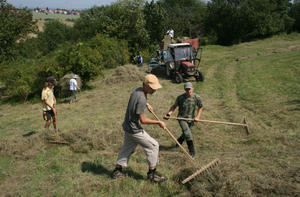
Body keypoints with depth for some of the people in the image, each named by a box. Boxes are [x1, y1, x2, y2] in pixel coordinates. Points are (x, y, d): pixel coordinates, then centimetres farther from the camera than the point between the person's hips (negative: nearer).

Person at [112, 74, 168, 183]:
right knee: (153, 145, 0)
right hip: (134, 130, -10)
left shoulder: (138, 90, 1)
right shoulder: (141, 99, -28)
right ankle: (152, 173, 10)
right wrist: (158, 122, -14)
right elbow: (143, 120, -23)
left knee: (127, 148, 22)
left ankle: (117, 171, 33)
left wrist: (147, 104, 10)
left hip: (128, 127, 10)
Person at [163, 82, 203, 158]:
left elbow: (200, 107, 6)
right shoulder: (180, 97, -14)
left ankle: (179, 141, 52)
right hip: (182, 118, -3)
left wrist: (198, 117, -7)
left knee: (185, 135, 17)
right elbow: (174, 106, -2)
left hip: (190, 119, 3)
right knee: (188, 134, -21)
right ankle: (192, 152, -12)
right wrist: (168, 114, -16)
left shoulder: (196, 97, -9)